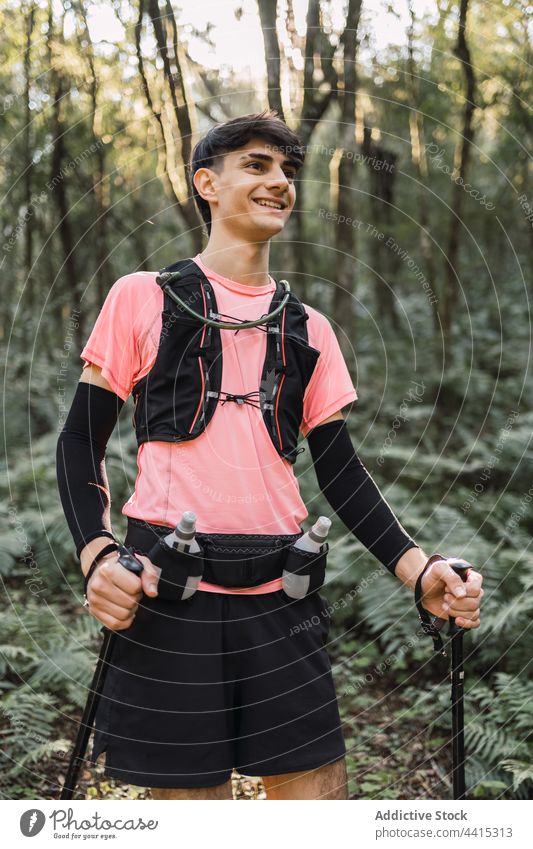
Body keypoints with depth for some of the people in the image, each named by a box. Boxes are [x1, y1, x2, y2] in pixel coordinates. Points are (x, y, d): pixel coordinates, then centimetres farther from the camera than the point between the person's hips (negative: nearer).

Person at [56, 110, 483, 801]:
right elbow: (81, 442, 5)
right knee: (190, 792, 2)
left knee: (318, 788, 4)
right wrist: (96, 556, -12)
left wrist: (417, 570, 0)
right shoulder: (143, 298, 6)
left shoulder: (307, 329, 15)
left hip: (280, 596, 4)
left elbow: (340, 471, 14)